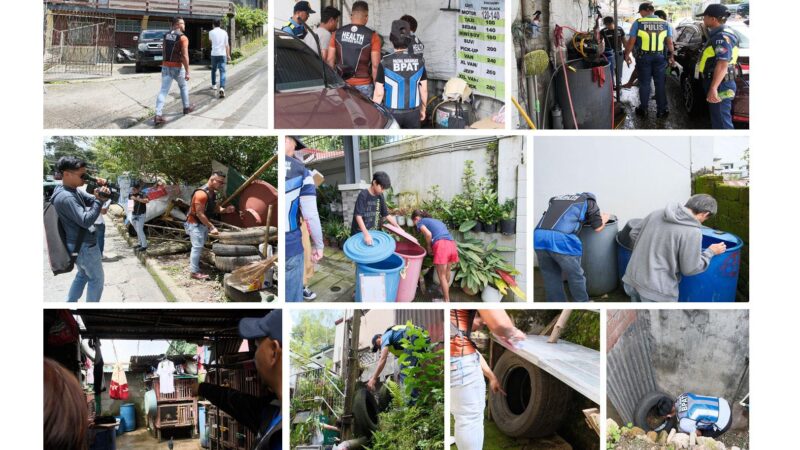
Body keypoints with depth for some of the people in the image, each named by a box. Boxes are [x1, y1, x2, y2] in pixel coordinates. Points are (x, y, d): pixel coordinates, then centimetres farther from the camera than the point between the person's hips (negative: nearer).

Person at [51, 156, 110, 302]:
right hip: (85, 246, -10)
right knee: (97, 279, 5)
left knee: (83, 275, 24)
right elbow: (86, 221, -29)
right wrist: (99, 200, -31)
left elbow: (92, 200, 6)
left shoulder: (74, 190, 3)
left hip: (79, 244, 10)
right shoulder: (65, 197, -27)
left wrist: (101, 190, -14)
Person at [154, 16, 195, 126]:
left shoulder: (166, 36, 9)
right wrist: (187, 72, -16)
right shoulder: (183, 38, -12)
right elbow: (185, 56, -18)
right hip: (177, 67, -5)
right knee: (183, 86, 23)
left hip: (165, 66, 5)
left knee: (163, 91, -3)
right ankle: (186, 107, 36)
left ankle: (158, 115, -14)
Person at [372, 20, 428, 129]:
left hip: (391, 113, -2)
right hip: (413, 113, 2)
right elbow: (424, 90, 3)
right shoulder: (419, 61, -4)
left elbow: (379, 93, -11)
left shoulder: (385, 62, -13)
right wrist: (423, 110, 17)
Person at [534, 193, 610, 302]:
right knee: (575, 276, 16)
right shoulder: (589, 201, 20)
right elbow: (598, 228, 22)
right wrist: (604, 219, 43)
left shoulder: (557, 199, 32)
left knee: (551, 277, 19)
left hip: (539, 237, 5)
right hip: (561, 240, -5)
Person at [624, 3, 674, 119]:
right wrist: (672, 56, 10)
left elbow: (631, 41, -7)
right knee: (660, 84, 8)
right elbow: (669, 42, 1)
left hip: (643, 57, -1)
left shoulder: (638, 23, -6)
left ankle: (643, 109, 14)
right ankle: (661, 110, 9)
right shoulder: (665, 23, 2)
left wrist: (627, 55, 4)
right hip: (660, 57, 1)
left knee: (644, 84, 9)